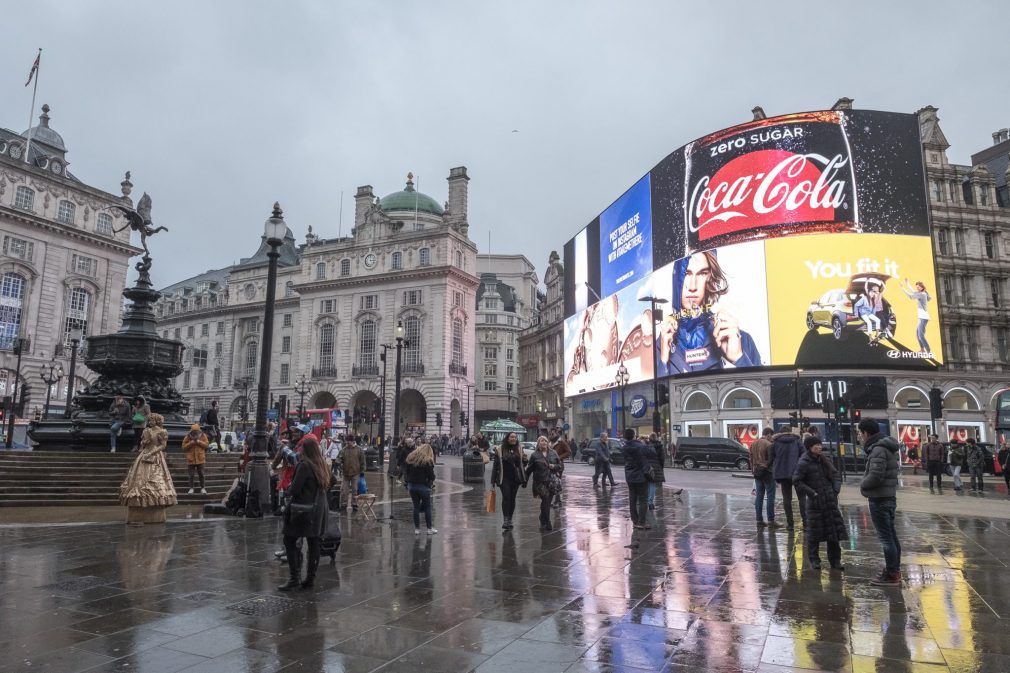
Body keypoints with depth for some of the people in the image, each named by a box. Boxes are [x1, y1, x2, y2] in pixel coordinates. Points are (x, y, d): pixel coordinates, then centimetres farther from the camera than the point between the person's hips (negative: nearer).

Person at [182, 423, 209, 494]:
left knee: (201, 474, 7)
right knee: (191, 475, 5)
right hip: (191, 459, 0)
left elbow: (206, 444, -3)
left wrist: (199, 442, -17)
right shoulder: (187, 437, -5)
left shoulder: (203, 436, -2)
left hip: (200, 458, 0)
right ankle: (191, 488, 17)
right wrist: (191, 443, -20)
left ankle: (203, 488, 15)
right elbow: (184, 447, -6)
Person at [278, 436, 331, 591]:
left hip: (302, 509, -7)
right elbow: (330, 482, 23)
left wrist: (288, 492, 3)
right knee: (313, 544, 9)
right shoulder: (323, 465, 8)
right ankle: (310, 578, 14)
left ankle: (294, 577, -1)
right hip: (319, 508, 7)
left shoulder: (304, 465, -15)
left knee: (290, 541, 3)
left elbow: (295, 489, -17)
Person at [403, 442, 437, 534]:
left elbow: (405, 472, 8)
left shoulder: (410, 457, 6)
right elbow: (431, 475, -9)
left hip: (411, 485, 4)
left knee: (416, 507, 12)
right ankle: (430, 528, 11)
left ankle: (417, 529, 14)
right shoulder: (428, 461, -9)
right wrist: (431, 482, 12)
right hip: (423, 486, -4)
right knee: (427, 507, 7)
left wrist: (407, 483, 11)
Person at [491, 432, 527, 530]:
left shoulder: (519, 449, 7)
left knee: (512, 499, 9)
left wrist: (524, 460, -8)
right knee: (506, 497, -12)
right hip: (504, 478, -3)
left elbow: (522, 464, 16)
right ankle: (505, 520, -11)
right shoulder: (500, 449, -3)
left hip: (516, 478, 3)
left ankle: (510, 520, 19)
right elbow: (495, 465, -2)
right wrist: (493, 480, -3)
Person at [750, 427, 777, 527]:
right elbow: (771, 459, -14)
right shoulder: (768, 444, -13)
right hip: (767, 472, -7)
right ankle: (770, 520, 2)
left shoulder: (753, 444, 9)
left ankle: (759, 520, 11)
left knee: (759, 497, 9)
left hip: (757, 472, 7)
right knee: (770, 497, 0)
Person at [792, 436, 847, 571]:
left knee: (834, 530, 6)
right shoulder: (803, 463, -11)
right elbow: (796, 481, -11)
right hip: (815, 502, -5)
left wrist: (836, 488, -1)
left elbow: (836, 474, 13)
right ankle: (814, 560, 18)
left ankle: (835, 561, 17)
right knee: (814, 533, 4)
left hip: (830, 501, 5)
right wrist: (811, 493, -16)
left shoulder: (823, 460, 6)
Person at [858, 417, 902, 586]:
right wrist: (866, 484, 5)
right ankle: (894, 570, 27)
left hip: (879, 500, -10)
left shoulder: (878, 449, -19)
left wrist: (862, 485, -9)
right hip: (888, 497, 10)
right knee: (891, 536, 17)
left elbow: (875, 476, -26)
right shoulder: (886, 447, 13)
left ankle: (891, 575, 2)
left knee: (885, 537, -4)